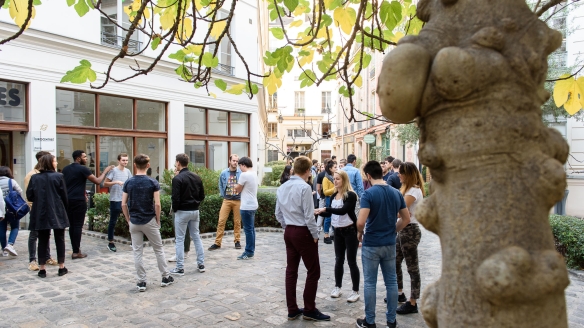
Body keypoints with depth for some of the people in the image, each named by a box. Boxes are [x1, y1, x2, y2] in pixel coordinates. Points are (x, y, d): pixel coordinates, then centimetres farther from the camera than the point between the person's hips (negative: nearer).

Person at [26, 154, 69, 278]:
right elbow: (64, 196, -5)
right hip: (57, 213, -3)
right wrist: (64, 209, 12)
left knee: (42, 241, 9)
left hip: (41, 214, 3)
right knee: (59, 240, 7)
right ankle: (61, 268, 12)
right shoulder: (58, 177, -8)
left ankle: (42, 269, 12)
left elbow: (29, 196, 3)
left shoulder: (34, 178, 1)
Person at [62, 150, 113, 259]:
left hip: (68, 200, 7)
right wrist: (105, 171, 4)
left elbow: (63, 184, 21)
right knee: (78, 226, -2)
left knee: (72, 225, 11)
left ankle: (75, 250, 16)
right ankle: (76, 252, 0)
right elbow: (97, 181, -11)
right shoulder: (82, 169, -9)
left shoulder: (65, 169, 13)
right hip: (78, 201, -7)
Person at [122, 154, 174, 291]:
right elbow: (157, 204, -13)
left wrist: (128, 220, 9)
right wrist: (158, 220, -1)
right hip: (149, 221, -2)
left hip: (134, 222, 2)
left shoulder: (128, 183, -2)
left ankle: (141, 282, 10)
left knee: (137, 252, 8)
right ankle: (165, 277, 19)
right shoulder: (153, 182, -9)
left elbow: (124, 205, -2)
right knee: (158, 249, 12)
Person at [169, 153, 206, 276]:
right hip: (195, 211, 6)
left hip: (182, 212, -6)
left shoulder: (177, 178, -14)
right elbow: (202, 196, 8)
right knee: (196, 237, 14)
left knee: (180, 239, 3)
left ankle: (180, 268, 7)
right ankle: (201, 264, 17)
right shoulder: (197, 177, 6)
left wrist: (174, 209, -1)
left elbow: (176, 198, -18)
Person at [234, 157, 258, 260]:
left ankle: (249, 252, 4)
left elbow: (238, 189, -7)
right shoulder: (254, 174, 10)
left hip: (247, 206, -9)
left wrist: (236, 186, 11)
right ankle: (251, 250, 21)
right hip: (253, 205, 9)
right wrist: (239, 187, 3)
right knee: (251, 229, 14)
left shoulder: (244, 175, -17)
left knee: (248, 229, -2)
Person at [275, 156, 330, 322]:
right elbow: (309, 215, -17)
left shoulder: (282, 188, 7)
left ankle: (292, 309, 19)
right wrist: (315, 235, -7)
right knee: (313, 271, 4)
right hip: (303, 232, -8)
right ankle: (309, 310, 12)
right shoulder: (304, 187, -17)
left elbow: (278, 214, 12)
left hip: (289, 232, 8)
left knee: (291, 270, 11)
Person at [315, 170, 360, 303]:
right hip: (338, 231, 7)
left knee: (351, 261, 0)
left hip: (350, 231, -6)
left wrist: (325, 209, -32)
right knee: (339, 259, 14)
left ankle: (355, 291, 11)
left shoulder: (351, 195, -15)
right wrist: (319, 211, -6)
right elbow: (330, 212, 9)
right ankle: (337, 287, 26)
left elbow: (343, 210, -29)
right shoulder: (334, 195, 6)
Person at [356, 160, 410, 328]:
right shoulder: (396, 193, 1)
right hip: (390, 244, 5)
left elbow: (361, 222, -24)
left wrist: (359, 233, -4)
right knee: (391, 282, 13)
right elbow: (406, 219, 7)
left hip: (371, 244, -5)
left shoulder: (368, 194, -17)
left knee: (370, 283, 7)